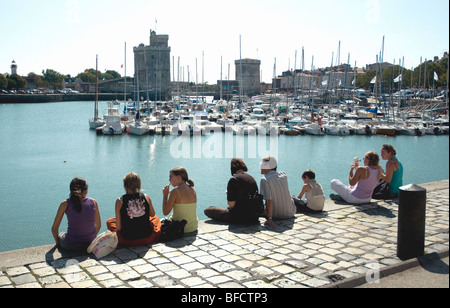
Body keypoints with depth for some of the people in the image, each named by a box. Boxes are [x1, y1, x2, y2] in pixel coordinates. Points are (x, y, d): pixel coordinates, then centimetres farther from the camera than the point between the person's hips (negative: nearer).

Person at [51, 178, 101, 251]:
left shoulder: (65, 204, -10)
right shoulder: (93, 202, -5)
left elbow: (54, 228, -3)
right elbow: (98, 225, 5)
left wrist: (57, 242, 16)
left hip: (70, 245, -1)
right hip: (90, 243, 1)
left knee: (61, 235, 34)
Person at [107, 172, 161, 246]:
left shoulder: (120, 201, -12)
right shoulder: (146, 197, -7)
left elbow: (118, 227, -9)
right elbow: (152, 215, 12)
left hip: (127, 241, -2)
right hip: (147, 238, 2)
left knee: (109, 221, 26)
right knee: (156, 218, 34)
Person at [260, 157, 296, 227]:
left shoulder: (264, 180, -21)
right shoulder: (283, 174, -6)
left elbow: (269, 201, -28)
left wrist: (269, 219, -29)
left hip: (275, 215, -4)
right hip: (290, 213, 4)